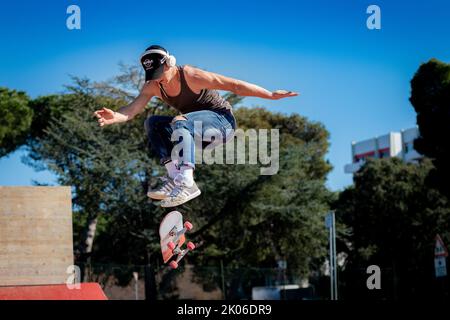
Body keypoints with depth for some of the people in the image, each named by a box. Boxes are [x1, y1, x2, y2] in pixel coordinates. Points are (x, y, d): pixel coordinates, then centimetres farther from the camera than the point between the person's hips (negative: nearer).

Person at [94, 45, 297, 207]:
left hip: (223, 121, -7)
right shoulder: (153, 86, -5)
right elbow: (133, 109, -17)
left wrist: (271, 95, -20)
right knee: (152, 123, -11)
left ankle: (186, 183, -43)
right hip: (196, 127, 7)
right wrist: (115, 117, -41)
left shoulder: (191, 76, -21)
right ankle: (174, 177, -19)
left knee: (180, 122, -34)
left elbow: (234, 85, -20)